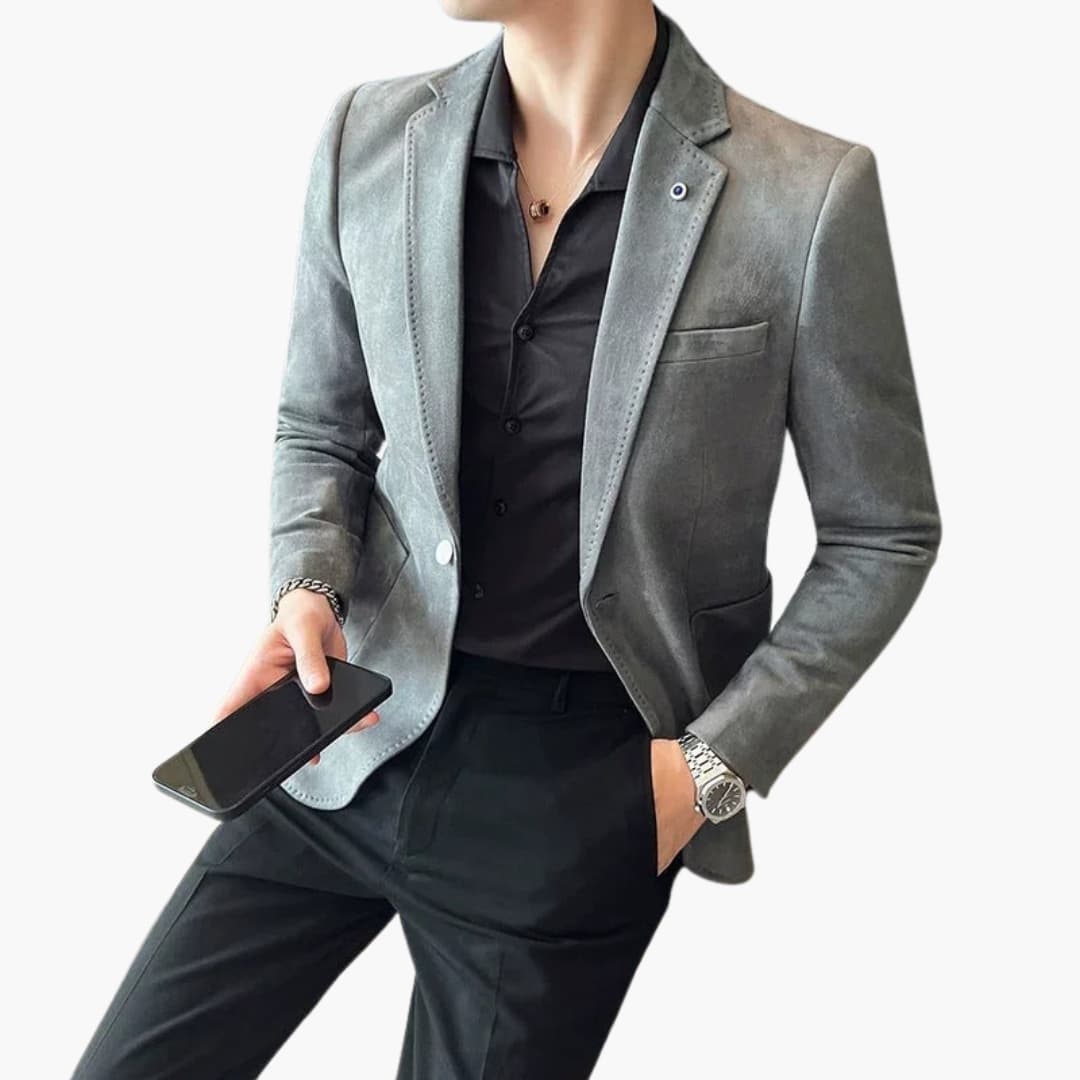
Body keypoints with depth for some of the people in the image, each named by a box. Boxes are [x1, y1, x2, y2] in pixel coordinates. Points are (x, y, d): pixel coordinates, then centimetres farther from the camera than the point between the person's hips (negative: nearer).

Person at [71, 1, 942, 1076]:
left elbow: (883, 535, -2)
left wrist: (717, 764, -7)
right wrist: (305, 590, -9)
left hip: (583, 790, -3)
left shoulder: (808, 195, -13)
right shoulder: (369, 136, -1)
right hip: (361, 728, 4)